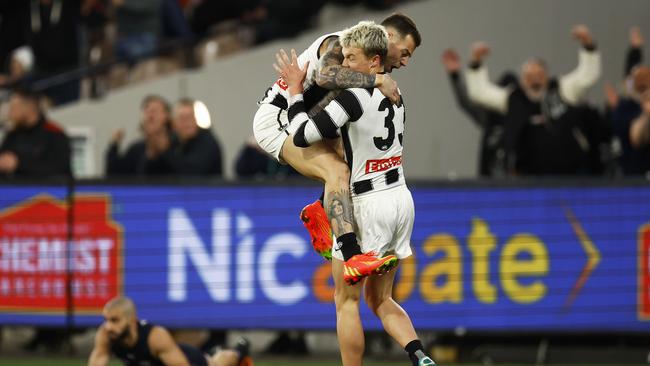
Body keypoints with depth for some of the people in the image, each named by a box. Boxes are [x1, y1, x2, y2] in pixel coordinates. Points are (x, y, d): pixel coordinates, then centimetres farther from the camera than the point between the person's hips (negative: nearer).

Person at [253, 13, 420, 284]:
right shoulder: (340, 45, -15)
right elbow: (325, 76, -37)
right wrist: (377, 80, -34)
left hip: (297, 124, 10)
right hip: (277, 119, -10)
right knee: (338, 171, -27)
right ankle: (351, 257, -40)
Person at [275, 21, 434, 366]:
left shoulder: (354, 97, -18)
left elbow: (303, 135, -19)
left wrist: (295, 90, -4)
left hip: (368, 205, -8)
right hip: (401, 198, 8)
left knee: (346, 299, 4)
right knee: (380, 300, 15)